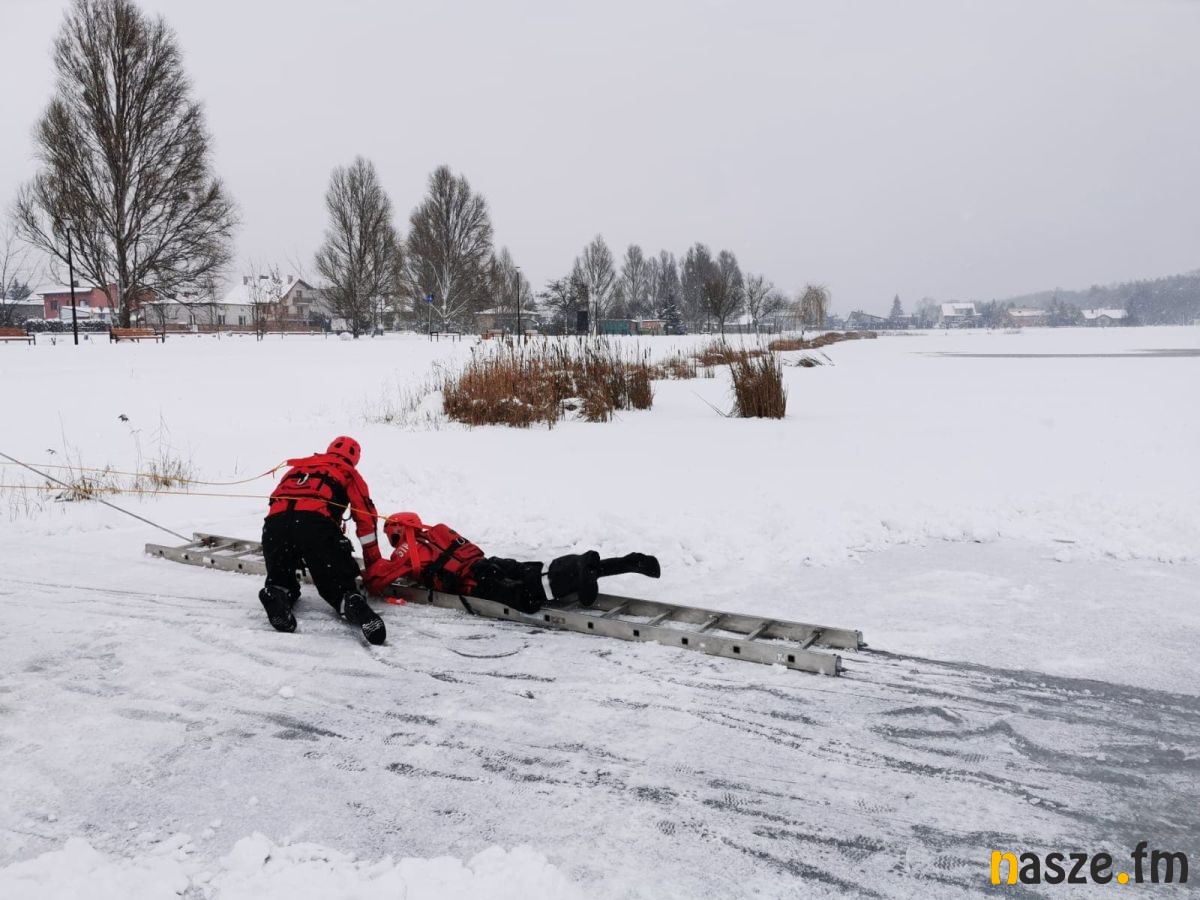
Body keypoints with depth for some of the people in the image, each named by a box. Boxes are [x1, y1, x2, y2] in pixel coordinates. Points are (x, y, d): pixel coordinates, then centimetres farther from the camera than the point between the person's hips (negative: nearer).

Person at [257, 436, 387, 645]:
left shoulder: (298, 467, 38)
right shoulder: (348, 473, 26)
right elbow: (365, 517, 19)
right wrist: (373, 561, 28)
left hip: (275, 523, 3)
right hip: (316, 524, -3)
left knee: (281, 579, 22)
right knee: (338, 584, 3)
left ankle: (276, 595, -13)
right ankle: (354, 608, -30)